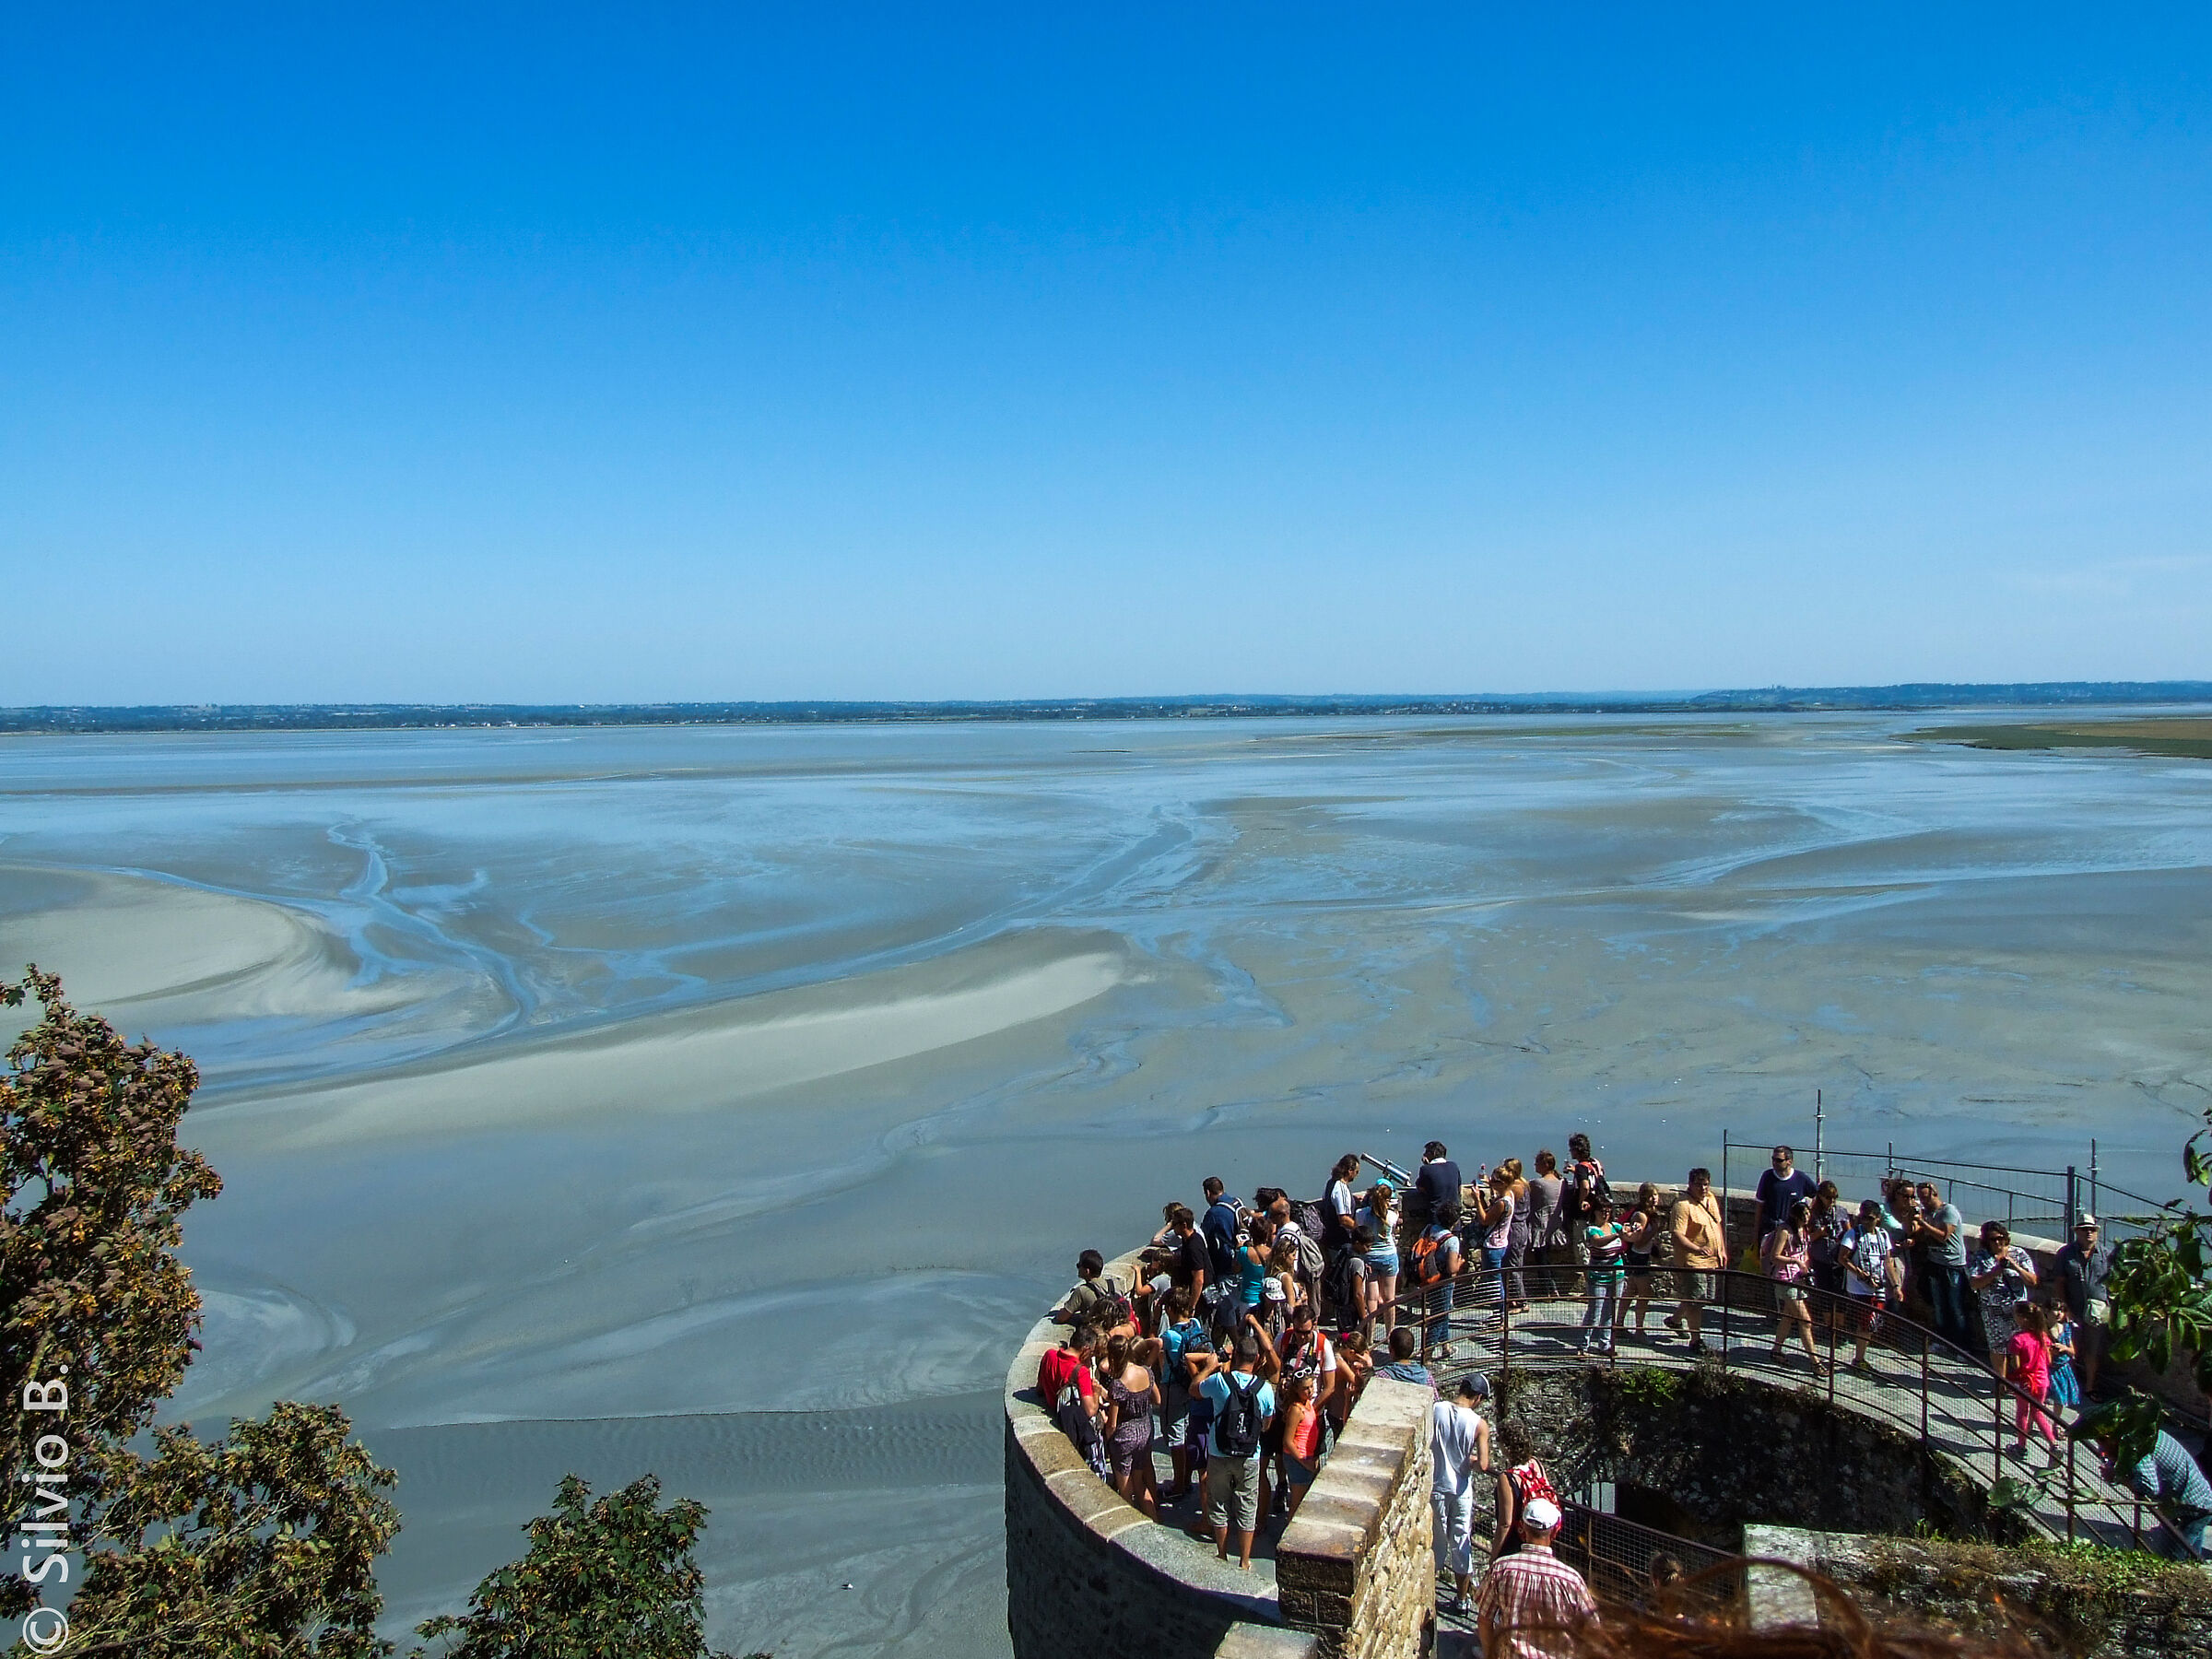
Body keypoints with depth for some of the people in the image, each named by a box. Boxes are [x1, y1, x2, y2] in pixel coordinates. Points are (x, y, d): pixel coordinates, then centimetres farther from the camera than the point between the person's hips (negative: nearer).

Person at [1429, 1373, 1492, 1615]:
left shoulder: (1434, 1410, -11)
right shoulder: (1479, 1425, -15)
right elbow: (1483, 1466, -19)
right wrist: (1470, 1460, 0)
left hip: (1435, 1486, 1)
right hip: (1462, 1491, -1)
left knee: (1434, 1541, 16)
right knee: (1462, 1544, 14)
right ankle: (1461, 1599, 26)